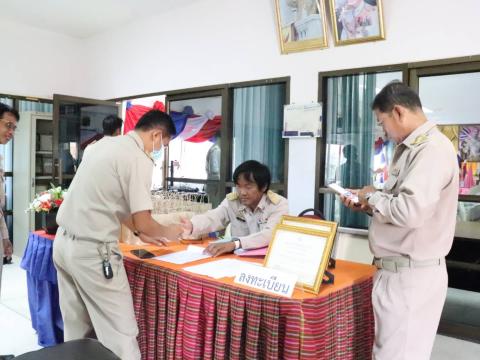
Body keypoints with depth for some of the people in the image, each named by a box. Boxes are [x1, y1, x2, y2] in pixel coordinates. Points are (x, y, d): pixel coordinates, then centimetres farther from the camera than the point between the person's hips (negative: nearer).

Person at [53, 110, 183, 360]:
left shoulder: (106, 144, 12)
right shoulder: (139, 159, -14)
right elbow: (143, 222, -16)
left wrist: (138, 233, 24)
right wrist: (168, 232, 5)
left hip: (64, 242, 9)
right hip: (91, 251, -9)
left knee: (76, 331, 19)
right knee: (121, 335, 1)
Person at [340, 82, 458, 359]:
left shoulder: (432, 149, -18)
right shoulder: (412, 148, 13)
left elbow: (410, 211, -29)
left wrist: (373, 196, -12)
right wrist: (368, 205, 8)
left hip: (411, 275, -10)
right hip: (397, 271, 10)